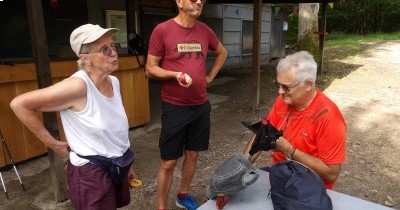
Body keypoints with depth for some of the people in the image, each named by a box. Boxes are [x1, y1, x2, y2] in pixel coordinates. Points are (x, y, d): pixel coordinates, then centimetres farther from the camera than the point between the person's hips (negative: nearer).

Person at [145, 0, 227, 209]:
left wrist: (210, 76, 12)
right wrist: (176, 74, -23)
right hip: (174, 107, -5)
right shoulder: (162, 30, -10)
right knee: (169, 162, 4)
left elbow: (222, 53, 23)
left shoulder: (205, 31, 4)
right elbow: (150, 69, -7)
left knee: (192, 155, 16)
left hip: (201, 106, 5)